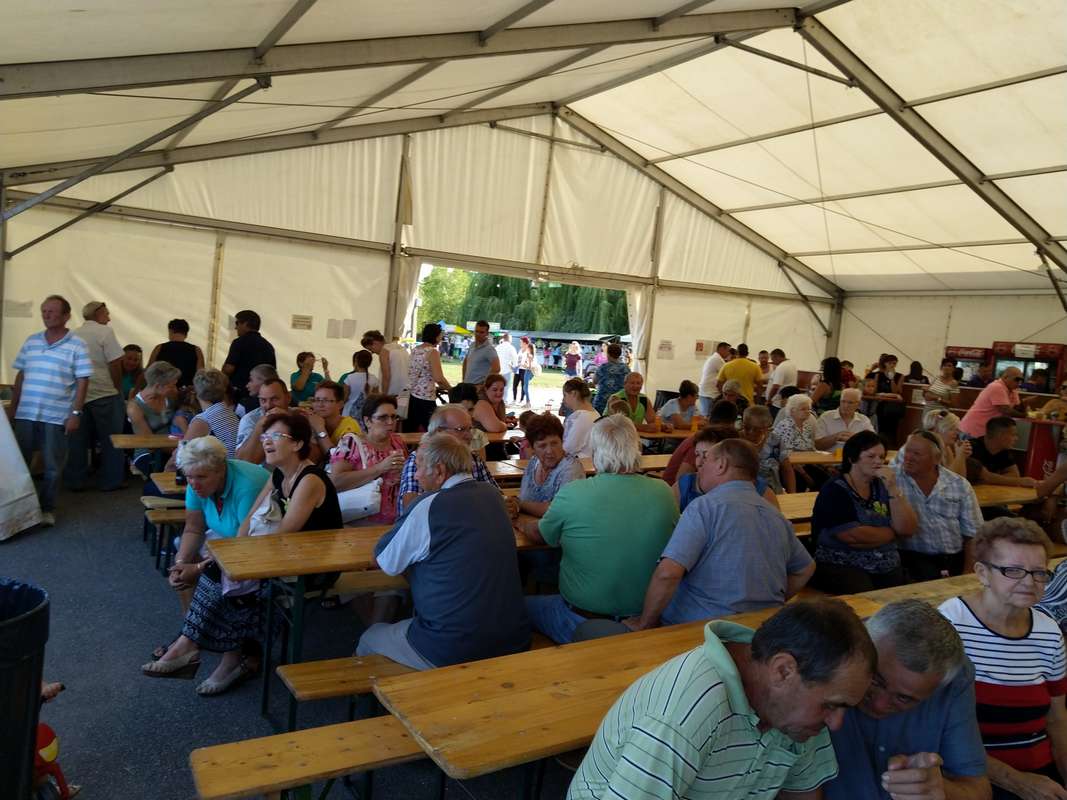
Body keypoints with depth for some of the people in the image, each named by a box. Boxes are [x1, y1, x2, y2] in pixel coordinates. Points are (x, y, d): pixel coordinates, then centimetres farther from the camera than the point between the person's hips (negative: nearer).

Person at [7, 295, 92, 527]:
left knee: (52, 467, 5)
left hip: (56, 417, -4)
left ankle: (46, 508, 19)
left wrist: (75, 413, -12)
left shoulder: (77, 346, -4)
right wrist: (12, 407, 12)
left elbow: (82, 382, -6)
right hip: (25, 414, 4)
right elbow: (20, 376, 14)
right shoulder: (31, 341, 9)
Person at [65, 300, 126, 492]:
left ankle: (75, 481, 17)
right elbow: (115, 364, -14)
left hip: (78, 395, 6)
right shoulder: (105, 332, -7)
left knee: (78, 441, 11)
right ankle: (110, 481, 8)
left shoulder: (74, 335, 10)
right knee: (111, 440, 4)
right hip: (104, 394, -6)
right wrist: (118, 388, -1)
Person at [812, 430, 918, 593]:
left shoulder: (881, 486, 11)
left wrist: (893, 489, -10)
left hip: (887, 568, 6)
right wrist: (892, 532, -1)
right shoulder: (834, 491, -7)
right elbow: (853, 537, -19)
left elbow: (907, 529, 2)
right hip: (842, 567, -5)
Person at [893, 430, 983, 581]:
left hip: (955, 559, 3)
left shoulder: (960, 485, 7)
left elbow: (972, 534, 8)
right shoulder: (891, 477, -2)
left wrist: (968, 574, 0)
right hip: (912, 557, -3)